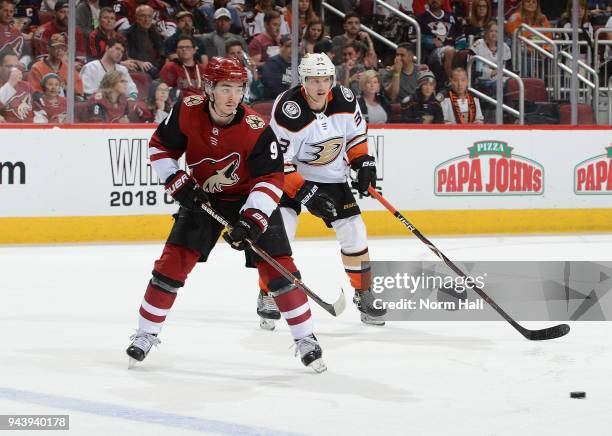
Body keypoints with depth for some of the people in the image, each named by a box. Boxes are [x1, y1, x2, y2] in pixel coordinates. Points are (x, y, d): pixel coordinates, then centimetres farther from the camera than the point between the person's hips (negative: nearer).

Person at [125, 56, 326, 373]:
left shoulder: (256, 130, -27)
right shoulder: (187, 112, -19)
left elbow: (271, 179, -25)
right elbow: (160, 147, -3)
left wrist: (252, 220, -35)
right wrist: (178, 183, -15)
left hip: (251, 199, -2)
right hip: (202, 197, 2)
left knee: (277, 265, -11)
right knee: (174, 260, -6)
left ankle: (305, 339, 0)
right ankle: (146, 334, 7)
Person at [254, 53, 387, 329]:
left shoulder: (345, 100, -12)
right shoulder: (287, 110, -28)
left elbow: (356, 132, 9)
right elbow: (278, 162, -26)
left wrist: (363, 163, -1)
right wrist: (306, 194, -29)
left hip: (332, 178, 4)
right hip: (290, 175, -4)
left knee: (353, 232, -1)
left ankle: (363, 294, 16)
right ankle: (267, 297, -6)